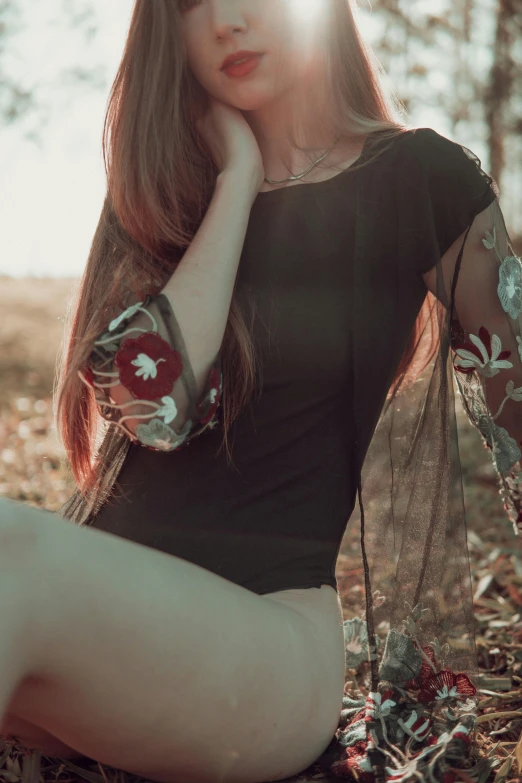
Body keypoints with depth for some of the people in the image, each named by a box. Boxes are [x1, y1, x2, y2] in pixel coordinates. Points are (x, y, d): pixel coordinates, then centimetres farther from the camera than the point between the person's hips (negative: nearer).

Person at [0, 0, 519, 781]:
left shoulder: (420, 180, 3)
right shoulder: (159, 193, 11)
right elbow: (153, 404, -7)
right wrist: (238, 181, -3)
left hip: (271, 624, -3)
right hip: (109, 591, 4)